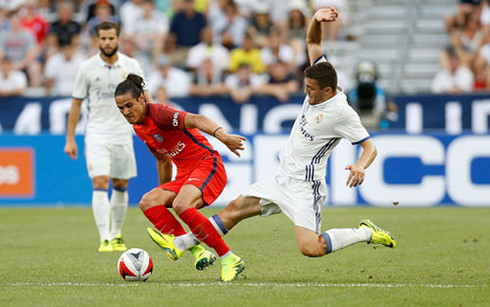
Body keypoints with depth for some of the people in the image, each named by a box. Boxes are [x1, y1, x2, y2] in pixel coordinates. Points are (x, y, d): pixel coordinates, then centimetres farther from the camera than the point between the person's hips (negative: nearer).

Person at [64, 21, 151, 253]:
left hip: (122, 134, 2)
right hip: (96, 134, -2)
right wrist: (70, 139, 3)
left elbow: (144, 97, 9)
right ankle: (105, 238, -19)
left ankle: (117, 235, 24)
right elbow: (76, 103, 5)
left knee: (121, 186, 9)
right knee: (100, 183, -14)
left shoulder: (131, 66, 2)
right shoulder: (87, 68, -1)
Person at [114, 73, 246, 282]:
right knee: (148, 202, -12)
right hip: (185, 174, 9)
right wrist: (164, 194, 32)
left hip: (207, 165, -9)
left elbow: (196, 120, -31)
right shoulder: (138, 128, 12)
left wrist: (222, 135, -49)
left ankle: (229, 260, -25)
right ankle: (195, 249, -20)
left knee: (181, 205, -33)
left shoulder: (158, 113, -15)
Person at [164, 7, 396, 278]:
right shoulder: (318, 86, 1)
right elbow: (313, 43, 7)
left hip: (305, 188, -8)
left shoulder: (341, 112, -20)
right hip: (284, 180, 8)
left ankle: (364, 233, -2)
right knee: (235, 208, 10)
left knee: (310, 248, -21)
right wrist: (316, 20, -12)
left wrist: (360, 166, -37)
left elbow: (370, 147, -17)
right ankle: (184, 242, 19)